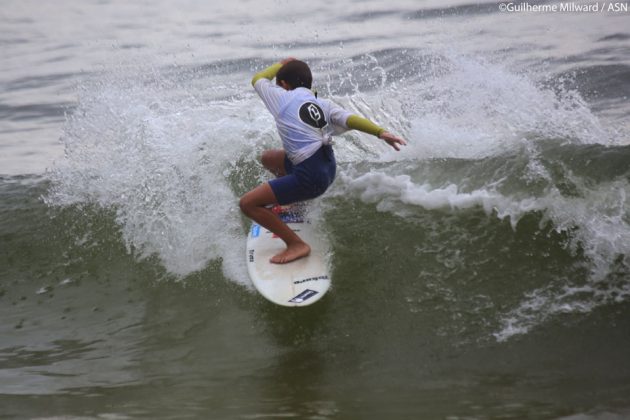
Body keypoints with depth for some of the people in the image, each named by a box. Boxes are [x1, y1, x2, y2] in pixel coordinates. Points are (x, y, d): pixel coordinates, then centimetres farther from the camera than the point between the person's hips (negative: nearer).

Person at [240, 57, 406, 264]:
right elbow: (350, 119, -7)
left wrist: (281, 64, 34)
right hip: (327, 165, 8)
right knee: (268, 158, 30)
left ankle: (296, 244, -5)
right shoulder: (323, 104, 12)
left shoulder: (283, 97, -1)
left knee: (247, 204, -3)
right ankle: (292, 198, 49)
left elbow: (257, 79, 18)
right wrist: (381, 132, -20)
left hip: (311, 177, -8)